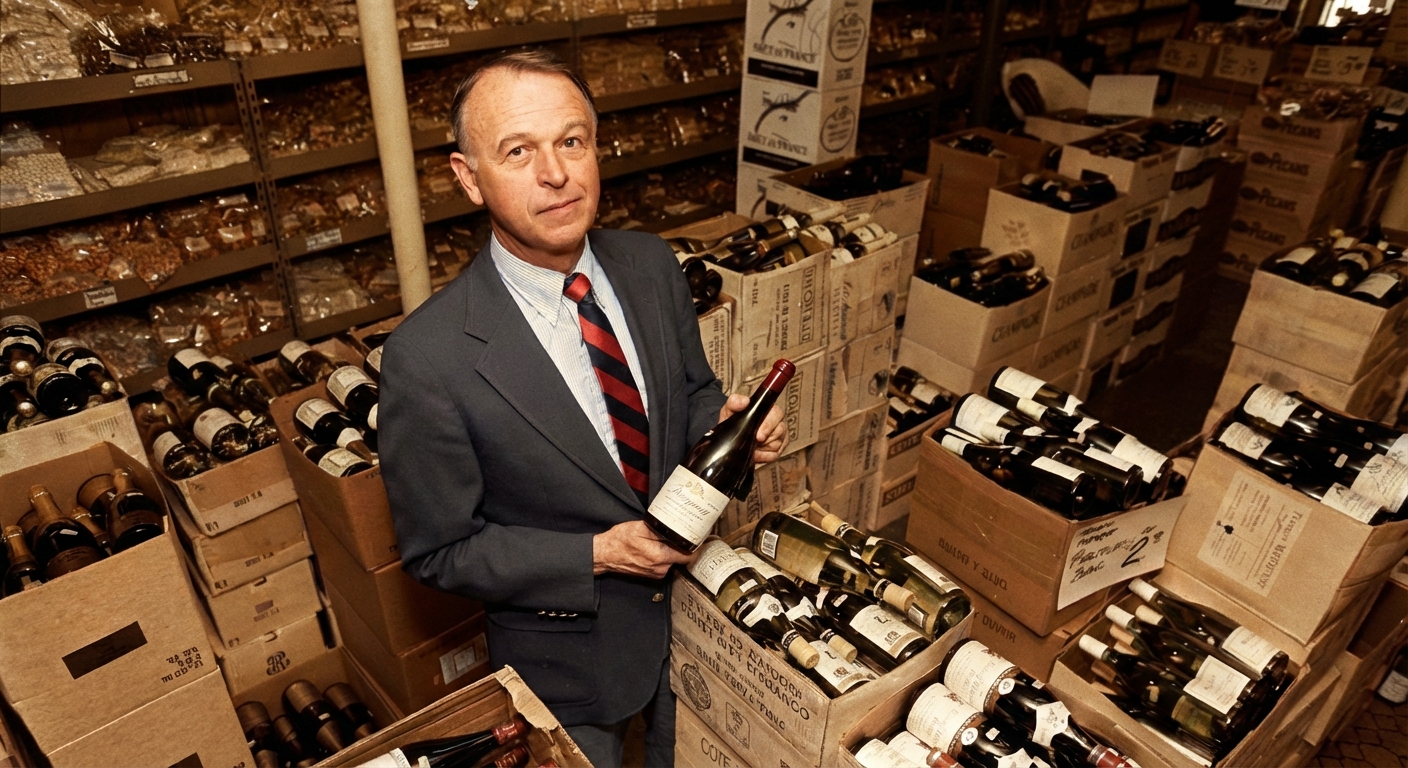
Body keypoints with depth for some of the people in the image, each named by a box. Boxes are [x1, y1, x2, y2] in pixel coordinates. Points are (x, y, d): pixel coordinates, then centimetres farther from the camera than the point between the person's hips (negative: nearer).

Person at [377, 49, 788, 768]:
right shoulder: (427, 359, -28)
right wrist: (597, 555, -25)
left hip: (693, 599, 5)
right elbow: (439, 550, -17)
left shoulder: (652, 264, -12)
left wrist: (726, 421, -19)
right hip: (567, 652, -4)